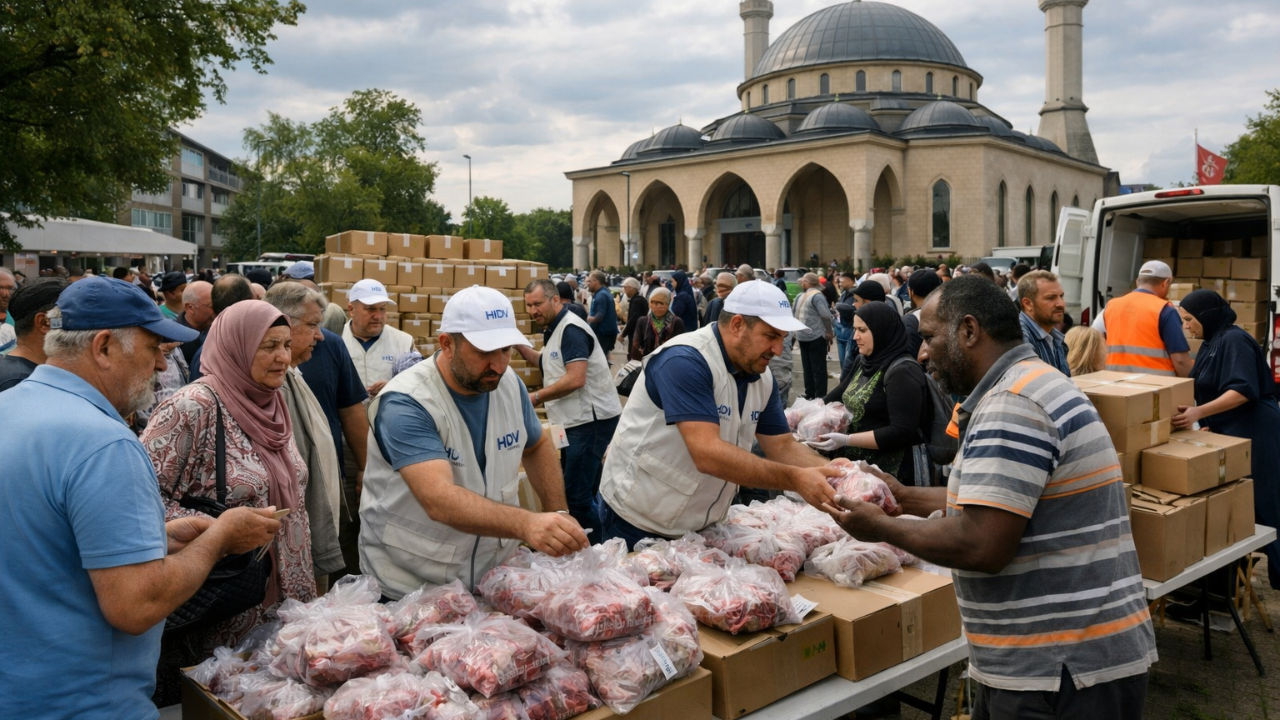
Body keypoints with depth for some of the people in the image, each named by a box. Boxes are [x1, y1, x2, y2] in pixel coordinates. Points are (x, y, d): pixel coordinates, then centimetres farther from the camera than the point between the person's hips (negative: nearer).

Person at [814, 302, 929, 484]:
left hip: (888, 474, -8)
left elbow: (903, 433, -23)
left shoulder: (903, 372, -17)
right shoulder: (862, 361, 9)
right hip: (856, 465, 8)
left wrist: (846, 440, -25)